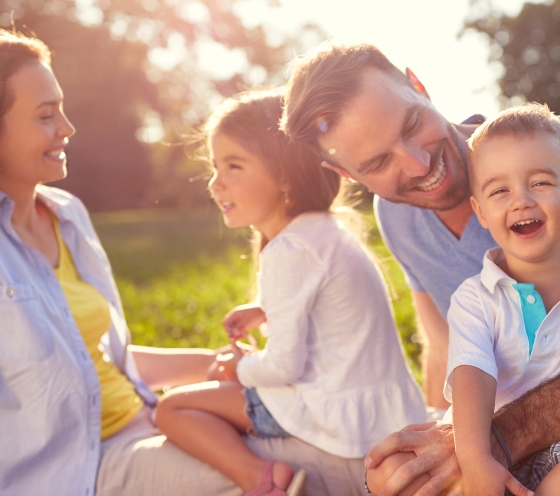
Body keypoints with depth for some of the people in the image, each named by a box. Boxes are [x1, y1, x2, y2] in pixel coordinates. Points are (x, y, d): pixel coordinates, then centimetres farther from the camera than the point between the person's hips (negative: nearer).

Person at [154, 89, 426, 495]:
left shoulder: (289, 251, -20)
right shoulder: (326, 231, 10)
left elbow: (283, 366, -20)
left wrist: (242, 368, 0)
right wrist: (268, 311, 17)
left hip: (340, 415, -10)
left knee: (172, 408, -6)